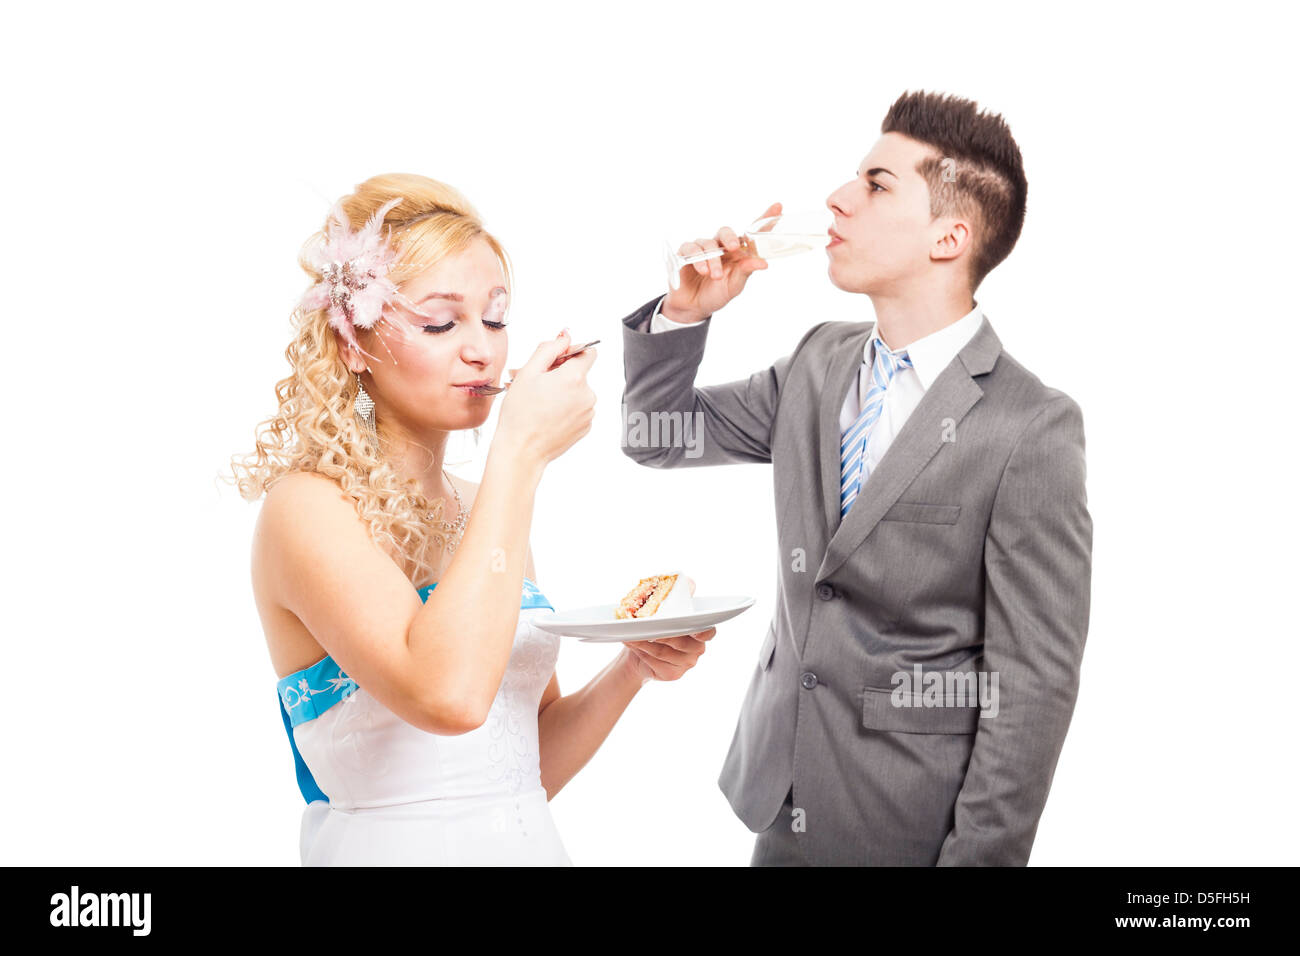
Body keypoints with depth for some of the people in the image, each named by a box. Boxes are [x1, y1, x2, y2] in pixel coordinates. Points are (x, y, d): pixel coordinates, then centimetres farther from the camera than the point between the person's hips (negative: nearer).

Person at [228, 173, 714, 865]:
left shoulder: (484, 511, 5)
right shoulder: (306, 505, -15)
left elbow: (533, 768, 8)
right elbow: (447, 693, -32)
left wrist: (632, 667, -9)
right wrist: (522, 451, -25)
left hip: (534, 843, 6)